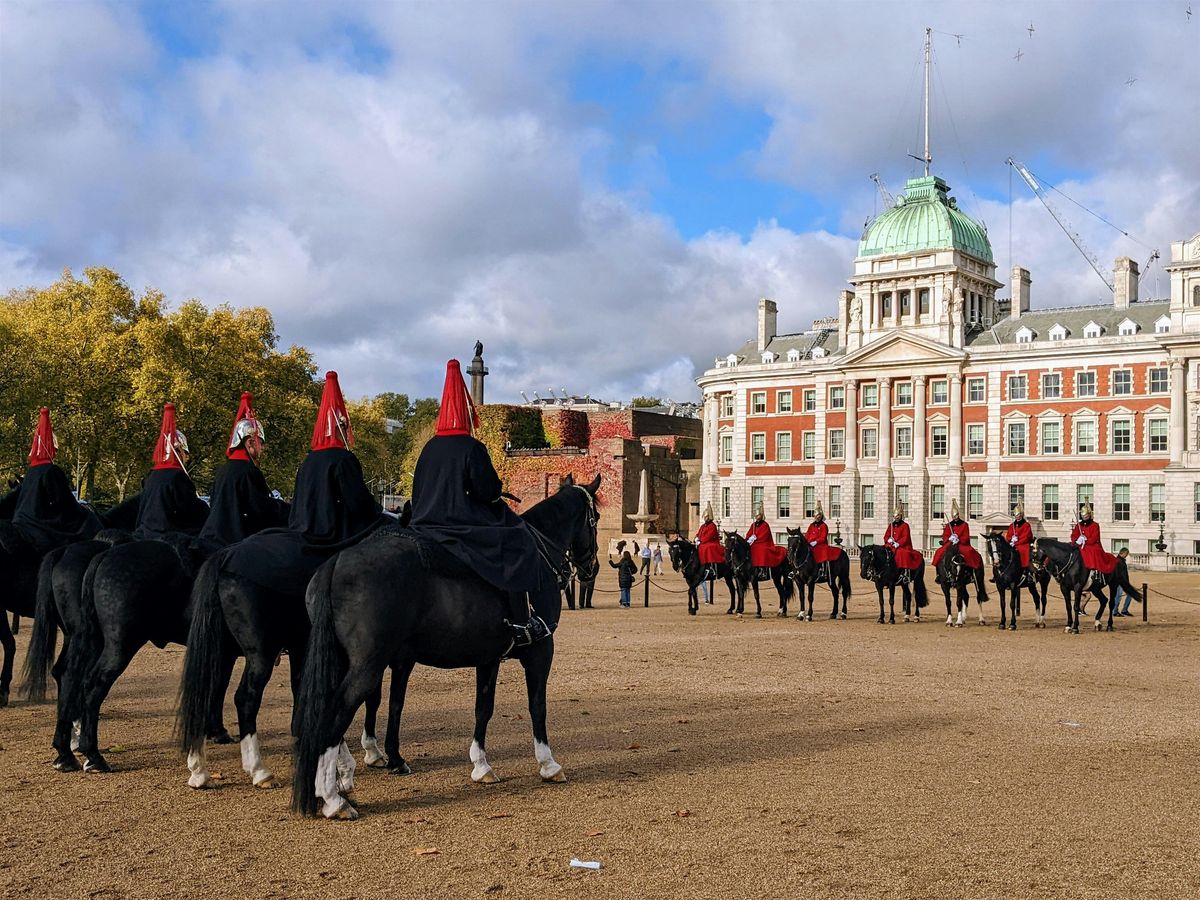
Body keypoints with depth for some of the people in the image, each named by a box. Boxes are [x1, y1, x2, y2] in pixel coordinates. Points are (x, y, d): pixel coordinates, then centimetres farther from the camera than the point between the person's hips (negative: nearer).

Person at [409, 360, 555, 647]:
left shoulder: (429, 448, 9)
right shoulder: (471, 448, -12)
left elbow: (418, 492, 15)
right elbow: (489, 491, -13)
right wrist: (497, 491, 7)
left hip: (426, 524, 8)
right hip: (462, 525, -8)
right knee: (518, 547, -3)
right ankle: (521, 623, -11)